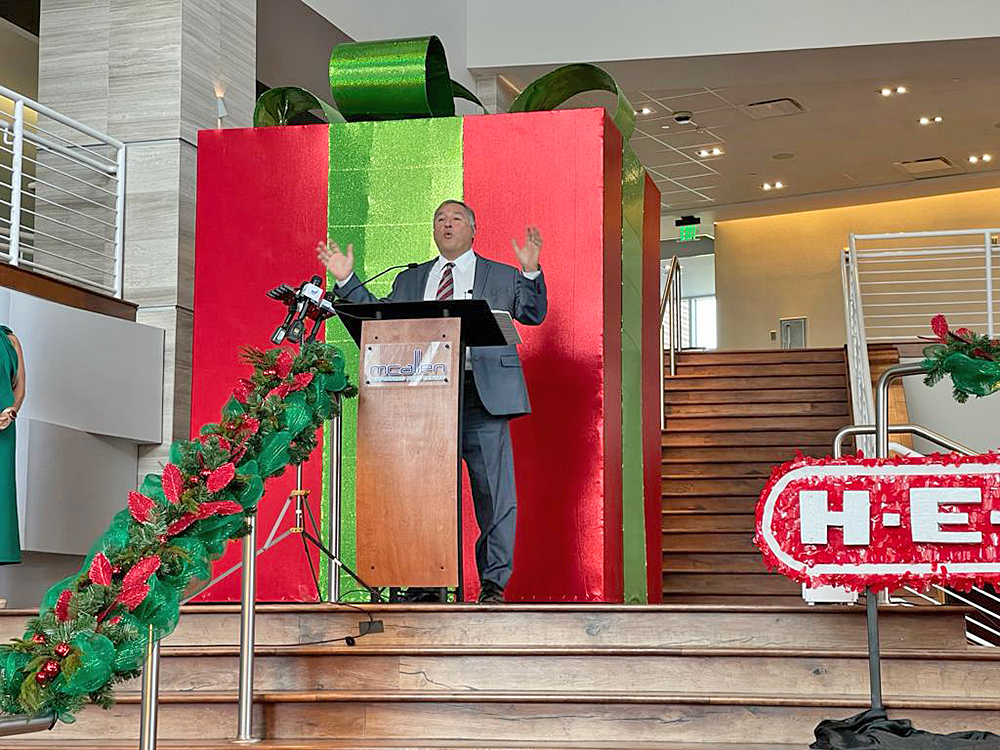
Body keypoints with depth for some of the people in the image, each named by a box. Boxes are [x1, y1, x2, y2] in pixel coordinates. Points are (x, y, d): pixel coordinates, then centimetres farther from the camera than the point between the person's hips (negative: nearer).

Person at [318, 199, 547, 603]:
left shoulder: (502, 276, 13)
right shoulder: (410, 280, 22)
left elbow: (533, 314, 2)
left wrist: (531, 272, -14)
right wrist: (347, 280, 11)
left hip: (483, 396, -2)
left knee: (494, 492, -4)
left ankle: (493, 582, 4)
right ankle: (425, 584, 9)